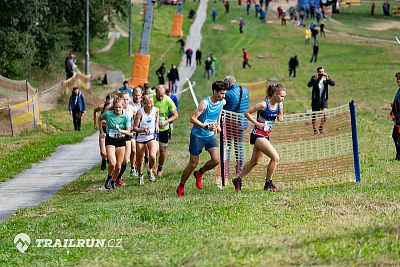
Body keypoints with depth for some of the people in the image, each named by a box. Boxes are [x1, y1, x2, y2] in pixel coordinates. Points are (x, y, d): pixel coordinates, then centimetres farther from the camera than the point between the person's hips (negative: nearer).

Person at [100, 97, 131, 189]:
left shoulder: (126, 117, -10)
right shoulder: (108, 114, -10)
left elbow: (128, 132, -10)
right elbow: (100, 119, 12)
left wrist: (120, 130, -28)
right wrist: (101, 131, 10)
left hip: (121, 140, 2)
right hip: (110, 140, -2)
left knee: (118, 166, 5)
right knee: (112, 163, -20)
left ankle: (113, 181, 28)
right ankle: (109, 178, 8)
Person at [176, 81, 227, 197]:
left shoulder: (222, 102, -2)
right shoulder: (205, 103, -22)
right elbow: (192, 119, -24)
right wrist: (206, 127, -32)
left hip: (210, 135, 6)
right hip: (197, 135, -6)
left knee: (216, 160, -12)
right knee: (193, 164, 1)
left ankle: (199, 174, 16)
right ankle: (181, 187, 20)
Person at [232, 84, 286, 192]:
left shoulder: (279, 105, 1)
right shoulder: (263, 105, -19)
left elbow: (280, 117, 18)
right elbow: (247, 113, -12)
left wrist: (280, 117, -5)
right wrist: (256, 123, -19)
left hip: (265, 136, 8)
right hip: (258, 135, -8)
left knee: (254, 161, 18)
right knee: (275, 157, -14)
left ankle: (238, 180, 31)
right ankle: (268, 184, -4)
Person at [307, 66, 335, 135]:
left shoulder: (326, 77, 2)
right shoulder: (314, 77, -3)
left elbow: (333, 84, -12)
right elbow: (309, 85, -18)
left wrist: (327, 78, -27)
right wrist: (315, 79, -32)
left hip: (324, 99, 1)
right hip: (315, 99, -1)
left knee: (325, 114, -15)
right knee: (314, 116, 3)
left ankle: (321, 128, 6)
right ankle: (315, 130, 20)